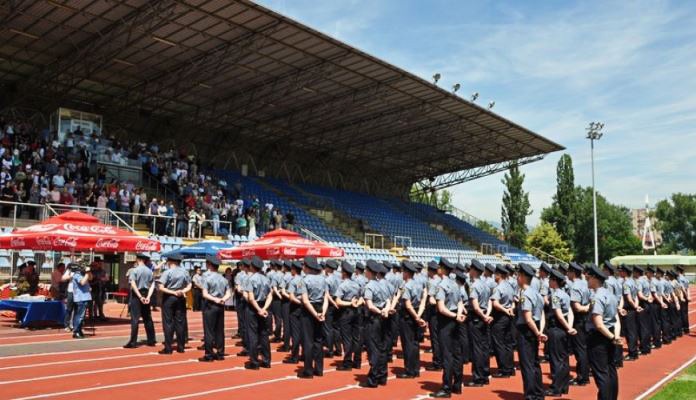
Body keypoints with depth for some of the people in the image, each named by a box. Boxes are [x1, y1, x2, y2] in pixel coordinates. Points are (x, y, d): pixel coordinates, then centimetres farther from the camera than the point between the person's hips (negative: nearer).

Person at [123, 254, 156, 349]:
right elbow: (152, 285, -1)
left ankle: (133, 342, -3)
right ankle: (151, 341, 16)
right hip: (146, 295, 5)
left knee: (135, 319, -2)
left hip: (136, 295, -5)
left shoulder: (134, 270, -9)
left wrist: (140, 297, -17)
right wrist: (148, 297, -6)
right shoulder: (149, 271, 5)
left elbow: (133, 284, -18)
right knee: (148, 318, 11)